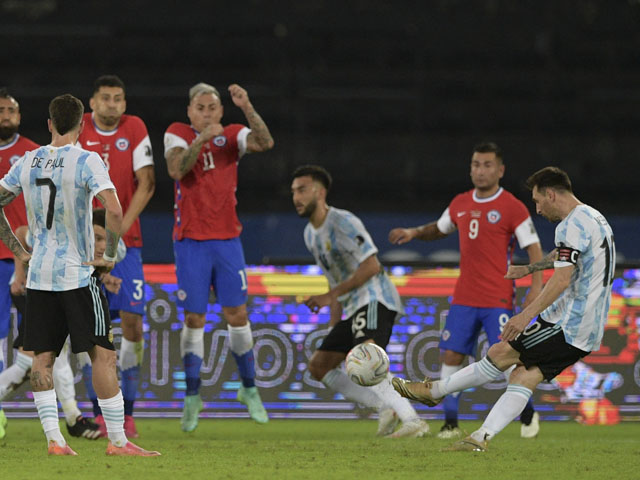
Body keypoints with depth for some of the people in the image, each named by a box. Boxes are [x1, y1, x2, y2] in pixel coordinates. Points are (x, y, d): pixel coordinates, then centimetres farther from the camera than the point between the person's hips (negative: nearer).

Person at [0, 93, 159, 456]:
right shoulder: (87, 161, -10)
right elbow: (114, 210, -22)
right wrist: (110, 256, -9)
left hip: (38, 276, 5)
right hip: (78, 275, -5)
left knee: (43, 358, 8)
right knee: (103, 355, -1)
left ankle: (53, 438, 1)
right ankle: (118, 441, -1)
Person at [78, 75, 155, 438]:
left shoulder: (135, 129, 0)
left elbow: (146, 184, -3)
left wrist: (121, 227, -11)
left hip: (126, 241, 0)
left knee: (132, 321, -6)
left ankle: (128, 411, 0)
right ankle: (99, 413, 2)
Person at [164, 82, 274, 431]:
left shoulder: (232, 136, 4)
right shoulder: (178, 134, -1)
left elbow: (265, 142, -16)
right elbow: (176, 170, -20)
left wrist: (247, 108, -28)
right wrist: (202, 139, -31)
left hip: (227, 238, 2)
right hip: (191, 241, -2)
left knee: (237, 315, 2)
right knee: (193, 319, -2)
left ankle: (249, 389, 16)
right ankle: (192, 397, 6)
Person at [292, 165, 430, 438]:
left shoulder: (342, 222, -11)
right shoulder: (311, 234, 18)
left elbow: (371, 265, -18)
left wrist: (331, 296, -19)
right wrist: (333, 328, 22)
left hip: (375, 300, -10)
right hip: (353, 308, 10)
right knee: (319, 366, 10)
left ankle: (413, 421, -38)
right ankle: (386, 408, 5)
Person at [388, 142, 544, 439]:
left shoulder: (512, 208, -6)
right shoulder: (460, 204, 10)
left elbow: (533, 248, -8)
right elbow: (439, 229, 28)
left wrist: (537, 287, -19)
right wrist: (414, 233, 9)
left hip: (498, 300, -5)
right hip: (464, 297, 5)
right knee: (451, 355, -4)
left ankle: (528, 415, 14)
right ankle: (450, 423, 3)